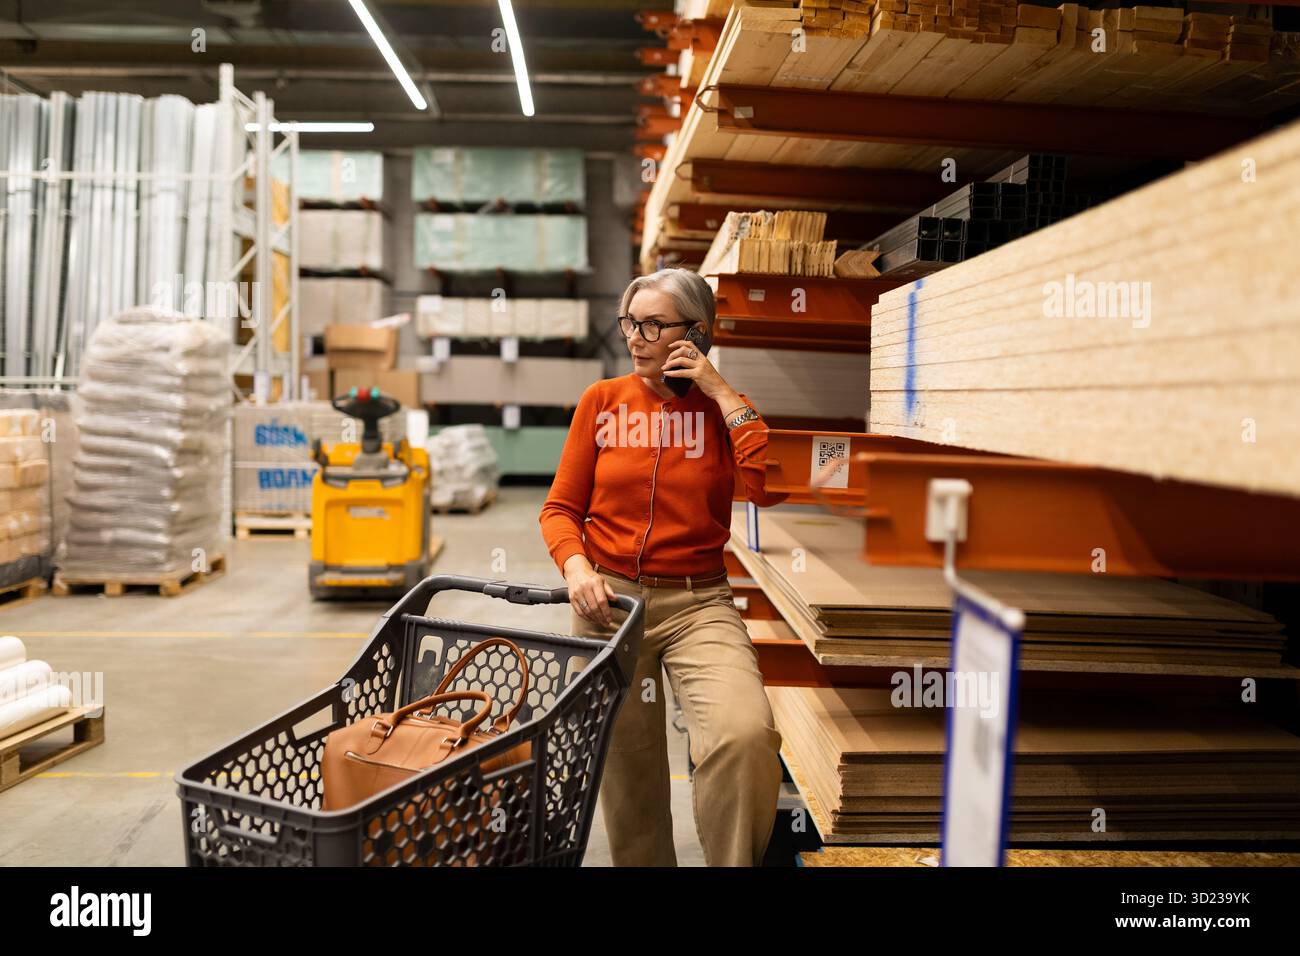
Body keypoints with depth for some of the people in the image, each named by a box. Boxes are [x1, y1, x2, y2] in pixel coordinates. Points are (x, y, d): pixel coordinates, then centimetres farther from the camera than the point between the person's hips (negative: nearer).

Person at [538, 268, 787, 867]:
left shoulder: (725, 405, 3)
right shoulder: (603, 401, 6)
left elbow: (769, 489, -15)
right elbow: (561, 508, 7)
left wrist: (722, 393, -11)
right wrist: (576, 566, -12)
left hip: (698, 602, -1)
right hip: (609, 598, 2)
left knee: (744, 734, -26)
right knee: (625, 772, 9)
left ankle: (735, 861, -3)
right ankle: (639, 862, 35)